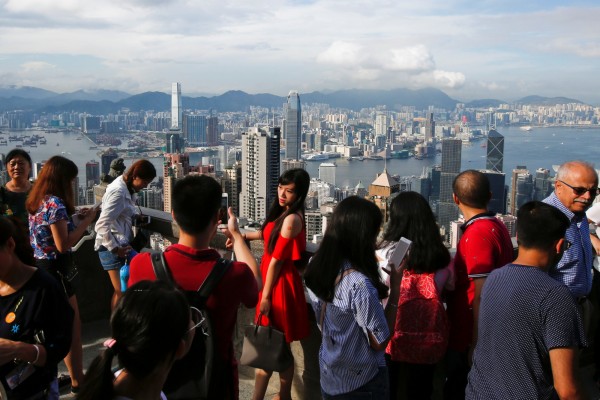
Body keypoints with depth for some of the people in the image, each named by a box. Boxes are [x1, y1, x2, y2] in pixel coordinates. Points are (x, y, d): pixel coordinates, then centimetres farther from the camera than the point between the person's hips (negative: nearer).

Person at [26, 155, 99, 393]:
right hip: (55, 271, -9)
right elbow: (63, 245, -22)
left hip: (39, 268, 9)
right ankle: (77, 380, 12)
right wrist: (86, 221, -14)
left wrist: (75, 217, 10)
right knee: (73, 327, 2)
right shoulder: (55, 203, -19)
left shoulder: (36, 202, 10)